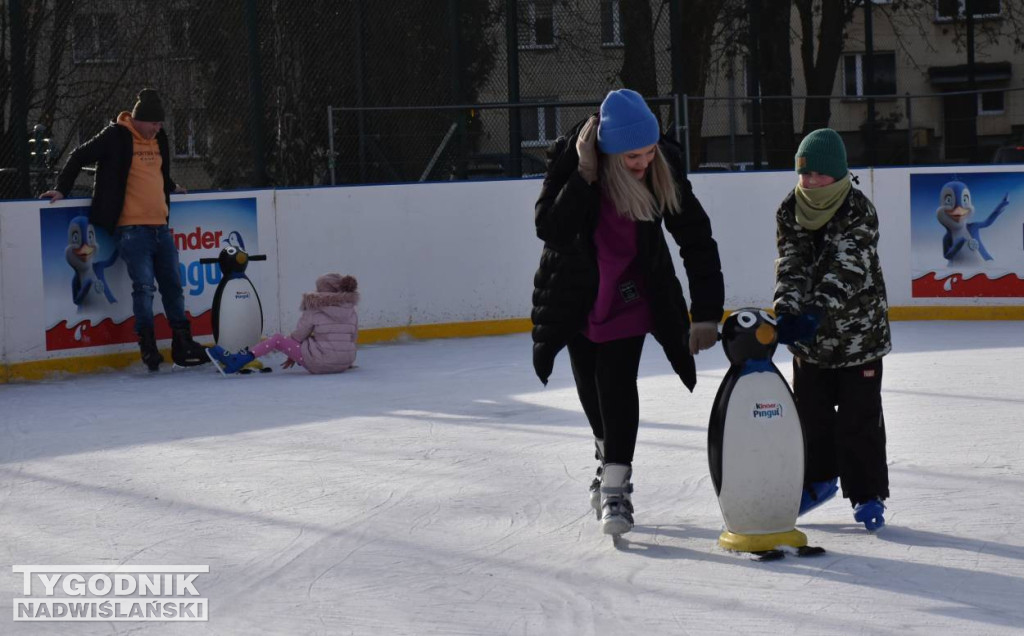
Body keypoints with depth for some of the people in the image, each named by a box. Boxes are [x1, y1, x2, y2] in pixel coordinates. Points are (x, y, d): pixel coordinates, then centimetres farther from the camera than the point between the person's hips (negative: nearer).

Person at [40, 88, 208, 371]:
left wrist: (171, 187, 33)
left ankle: (183, 346, 15)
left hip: (160, 227, 7)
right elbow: (80, 157, -1)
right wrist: (62, 189, -3)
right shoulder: (116, 137, -6)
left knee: (172, 286, 9)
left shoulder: (159, 139, 14)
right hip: (131, 228, -7)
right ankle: (148, 345, -6)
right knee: (144, 286, -13)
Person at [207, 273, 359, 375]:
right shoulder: (351, 312, 11)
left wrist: (293, 357, 23)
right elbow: (352, 339, 15)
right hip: (344, 364, 6)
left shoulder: (315, 311, -1)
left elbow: (297, 337, 4)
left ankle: (238, 360, 2)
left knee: (278, 339, 6)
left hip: (321, 362, -6)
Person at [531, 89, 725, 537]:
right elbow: (551, 230, -32)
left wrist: (706, 313, -21)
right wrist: (584, 176, -42)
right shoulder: (570, 157, -26)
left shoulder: (664, 166, -22)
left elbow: (696, 240, -17)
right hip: (576, 292, 1)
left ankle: (615, 484, -2)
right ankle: (609, 454, 41)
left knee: (617, 380, -10)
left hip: (631, 292, -1)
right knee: (589, 383, 15)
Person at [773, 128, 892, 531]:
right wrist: (788, 310, -27)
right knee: (810, 409, 14)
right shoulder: (790, 211, -3)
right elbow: (790, 266, -10)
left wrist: (815, 313, -40)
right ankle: (819, 480, 33)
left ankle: (868, 495, 10)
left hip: (857, 330, -5)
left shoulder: (859, 213, -18)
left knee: (860, 417, 0)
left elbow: (844, 273, -28)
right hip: (808, 332, 5)